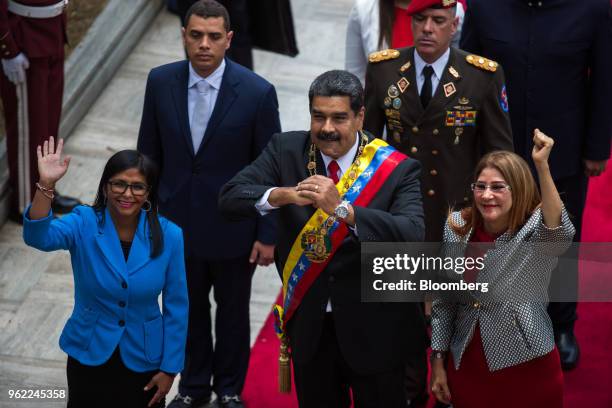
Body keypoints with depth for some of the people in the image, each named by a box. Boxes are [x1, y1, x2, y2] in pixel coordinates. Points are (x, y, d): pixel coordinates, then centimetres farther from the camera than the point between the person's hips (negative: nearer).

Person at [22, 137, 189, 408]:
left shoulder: (168, 236, -12)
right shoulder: (84, 224, -13)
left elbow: (176, 306, -5)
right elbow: (38, 237, -34)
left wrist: (170, 368, -3)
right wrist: (46, 185, -48)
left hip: (144, 357, 0)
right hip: (89, 354, 0)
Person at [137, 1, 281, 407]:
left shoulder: (257, 92, -18)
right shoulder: (161, 82, -9)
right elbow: (149, 153, 2)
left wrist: (268, 234, -9)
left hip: (233, 226, -2)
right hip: (178, 223, 2)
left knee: (233, 311, 18)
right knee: (188, 308, 19)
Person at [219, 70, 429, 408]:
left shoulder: (397, 170, -14)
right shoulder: (285, 150, -4)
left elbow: (416, 235, -29)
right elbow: (230, 198, -12)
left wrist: (342, 209, -39)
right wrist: (282, 195, -32)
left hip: (373, 329, -3)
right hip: (309, 326, 3)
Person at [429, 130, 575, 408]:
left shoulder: (535, 232, -14)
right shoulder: (458, 227, -1)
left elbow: (560, 233, -40)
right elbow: (444, 298, 8)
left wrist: (542, 166, -50)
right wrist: (437, 361, 8)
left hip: (525, 371, -4)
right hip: (465, 367, 4)